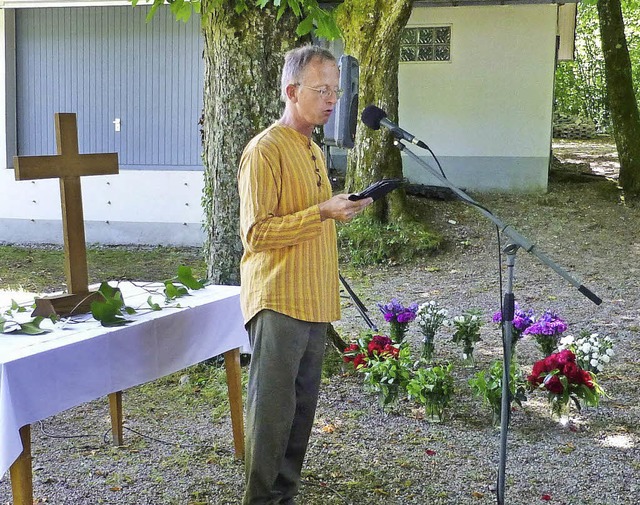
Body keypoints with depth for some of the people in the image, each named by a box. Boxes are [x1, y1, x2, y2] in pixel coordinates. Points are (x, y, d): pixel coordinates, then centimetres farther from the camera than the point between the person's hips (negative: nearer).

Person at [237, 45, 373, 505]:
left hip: (313, 303, 9)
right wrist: (322, 212, -23)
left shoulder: (314, 150, 17)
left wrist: (342, 209, 14)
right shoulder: (266, 150, -12)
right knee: (273, 408, -4)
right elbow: (256, 232, -19)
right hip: (279, 302, -9)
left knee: (303, 406, 12)